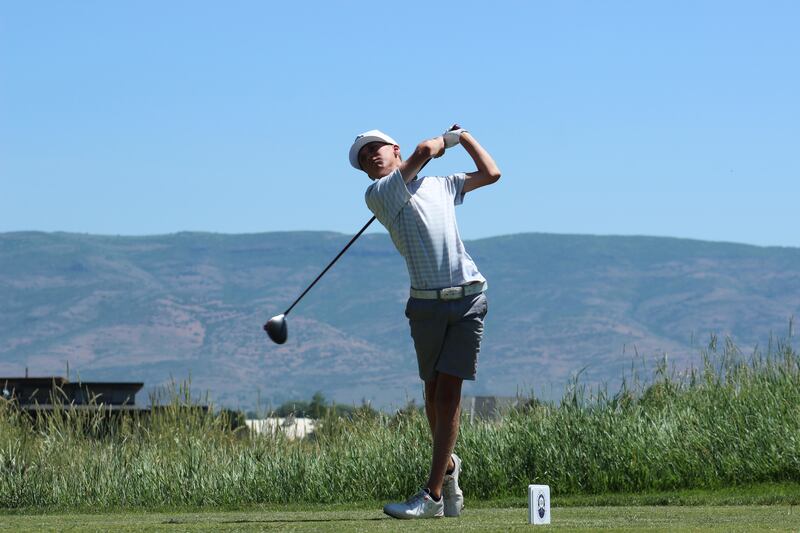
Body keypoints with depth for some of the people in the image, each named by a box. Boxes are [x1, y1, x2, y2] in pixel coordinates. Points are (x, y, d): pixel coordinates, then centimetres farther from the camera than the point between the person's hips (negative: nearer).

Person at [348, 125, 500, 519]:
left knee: (449, 392, -7)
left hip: (467, 298, 1)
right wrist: (446, 139, 11)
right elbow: (424, 151, -7)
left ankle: (433, 495, -12)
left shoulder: (441, 185, 18)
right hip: (426, 304, -1)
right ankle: (448, 466, 35)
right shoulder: (378, 195, 0)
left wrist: (463, 135, 31)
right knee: (433, 391, 8)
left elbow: (490, 173, 30)